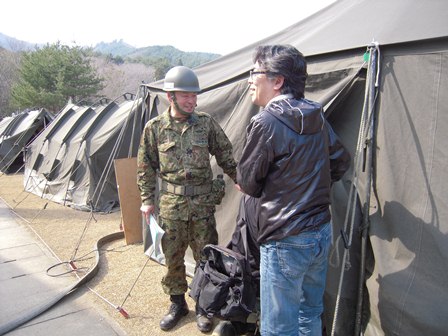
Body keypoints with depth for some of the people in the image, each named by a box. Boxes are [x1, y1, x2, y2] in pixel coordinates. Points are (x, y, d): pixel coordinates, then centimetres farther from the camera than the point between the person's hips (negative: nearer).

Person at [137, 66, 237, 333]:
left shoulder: (206, 123, -1)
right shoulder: (155, 128, -2)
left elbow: (226, 156, 6)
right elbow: (146, 167, 5)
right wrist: (147, 200, 4)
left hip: (203, 203, 0)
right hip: (171, 205, 0)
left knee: (206, 257, 8)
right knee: (173, 257, 11)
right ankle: (177, 303, 32)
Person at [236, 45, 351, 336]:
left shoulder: (265, 123, -17)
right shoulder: (317, 117, 4)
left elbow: (247, 183, -9)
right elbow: (341, 162, 15)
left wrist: (263, 189, 13)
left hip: (285, 242, -8)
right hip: (322, 233, 8)